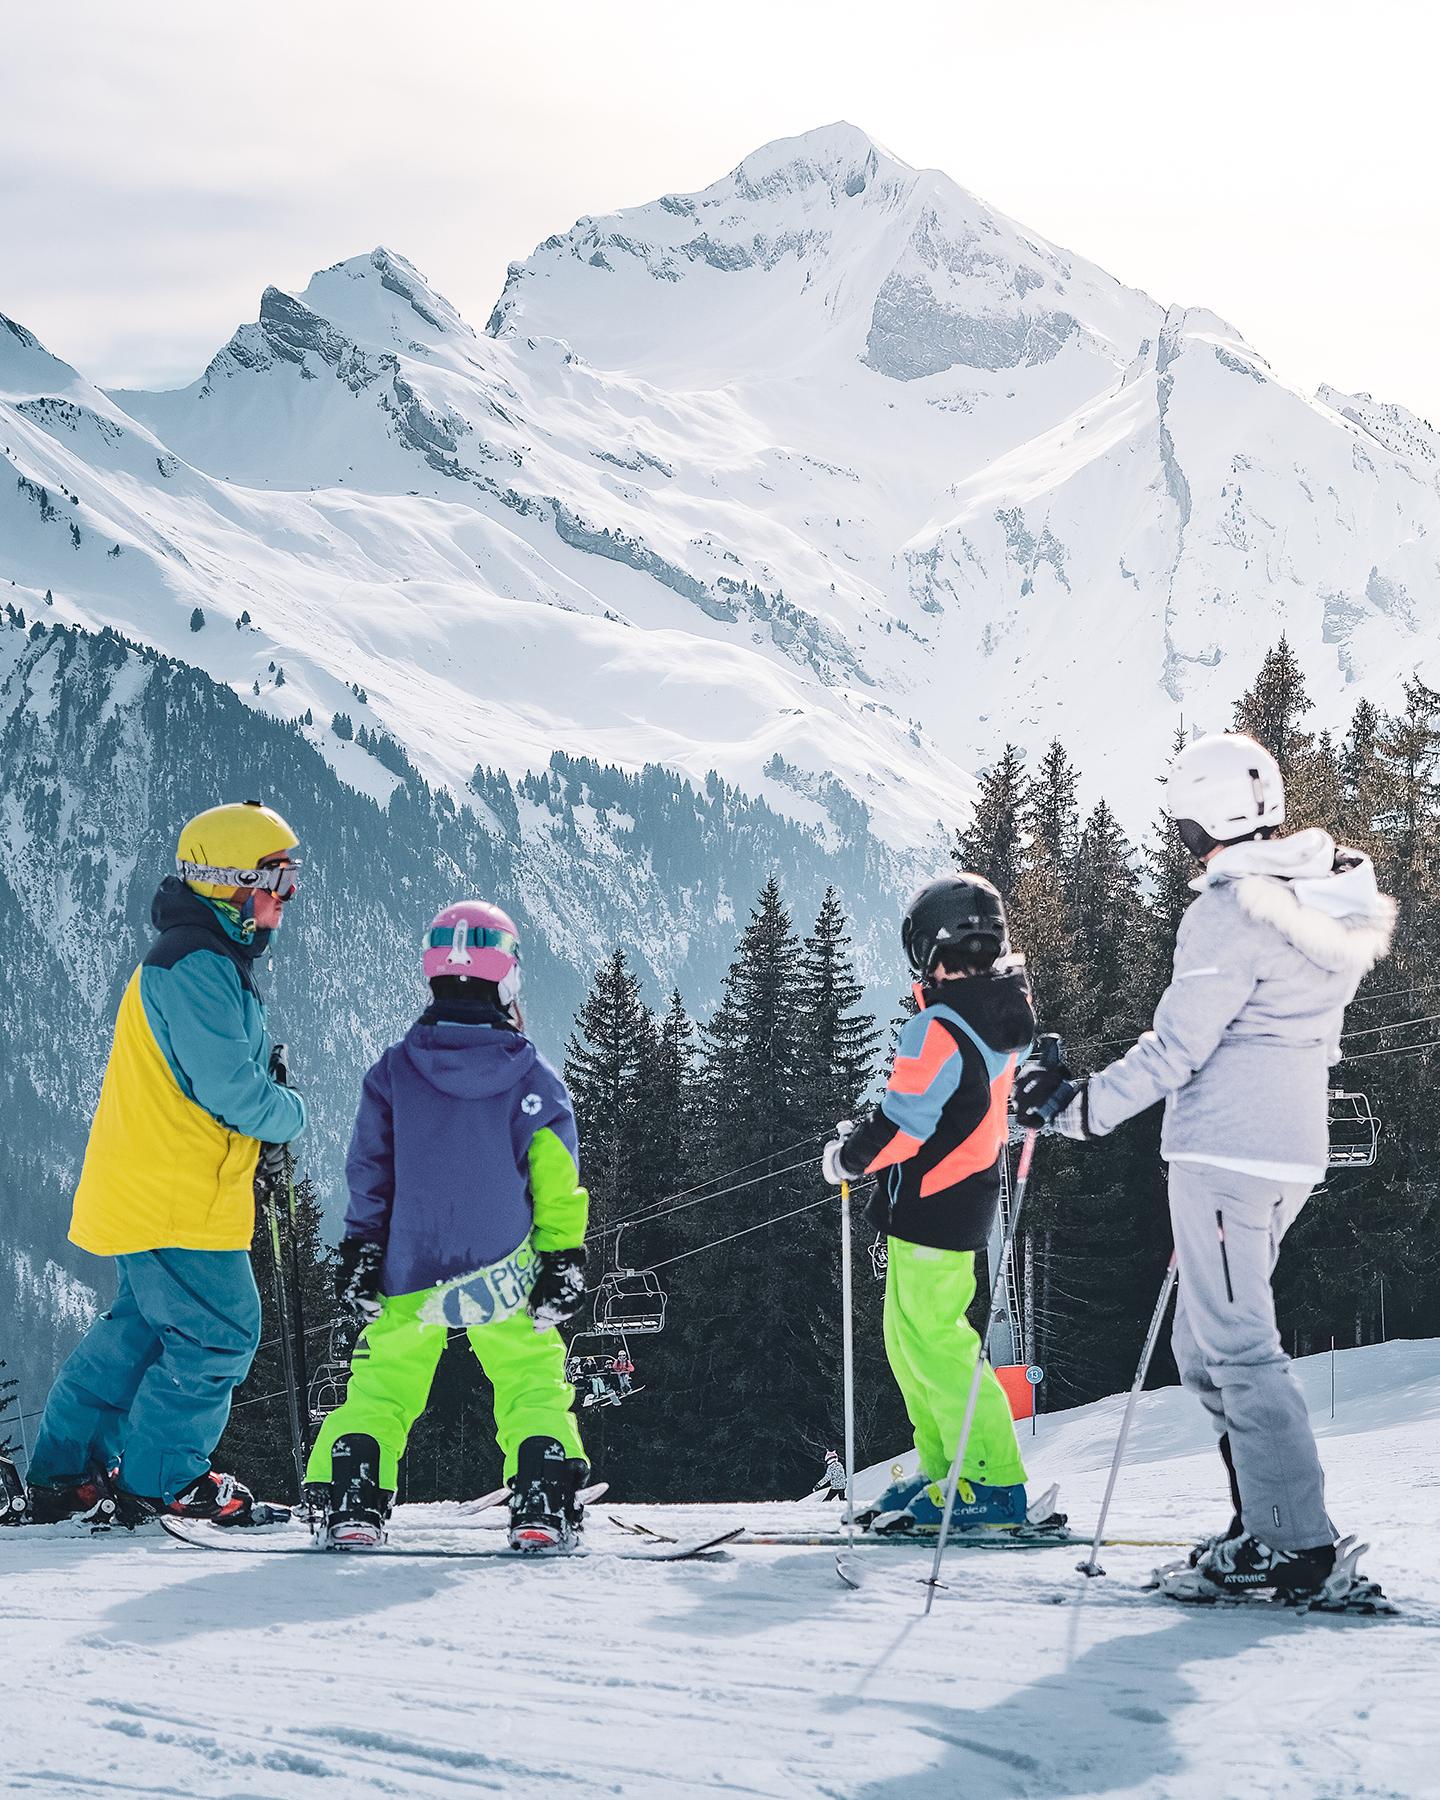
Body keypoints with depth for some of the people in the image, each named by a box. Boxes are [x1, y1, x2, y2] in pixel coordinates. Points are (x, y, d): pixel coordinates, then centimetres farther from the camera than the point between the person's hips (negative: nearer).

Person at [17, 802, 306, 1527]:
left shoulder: (211, 961, 17)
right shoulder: (195, 966, -18)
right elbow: (228, 1089, -22)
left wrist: (264, 1100, 7)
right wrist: (290, 1114, -5)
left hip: (144, 1190, 11)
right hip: (179, 1200, -11)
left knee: (141, 1326, 17)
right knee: (218, 1334, -4)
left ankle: (63, 1475, 21)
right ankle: (157, 1482, 5)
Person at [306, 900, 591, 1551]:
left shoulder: (392, 1073, -2)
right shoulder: (533, 1079, -6)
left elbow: (367, 1176, 1)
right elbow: (557, 1186, -4)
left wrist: (359, 1257, 7)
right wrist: (563, 1264, 3)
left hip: (409, 1276, 1)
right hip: (505, 1277, -1)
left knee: (379, 1388, 13)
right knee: (533, 1386, 10)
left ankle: (351, 1504, 1)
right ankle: (543, 1506, -4)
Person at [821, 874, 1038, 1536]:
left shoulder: (936, 1031, -21)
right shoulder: (1006, 1018, 7)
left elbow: (902, 1126, -21)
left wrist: (845, 1158, -3)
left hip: (928, 1210, -9)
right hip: (971, 1201, 9)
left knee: (933, 1343, -6)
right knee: (908, 1338, 17)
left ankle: (994, 1485, -7)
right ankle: (943, 1470, 21)